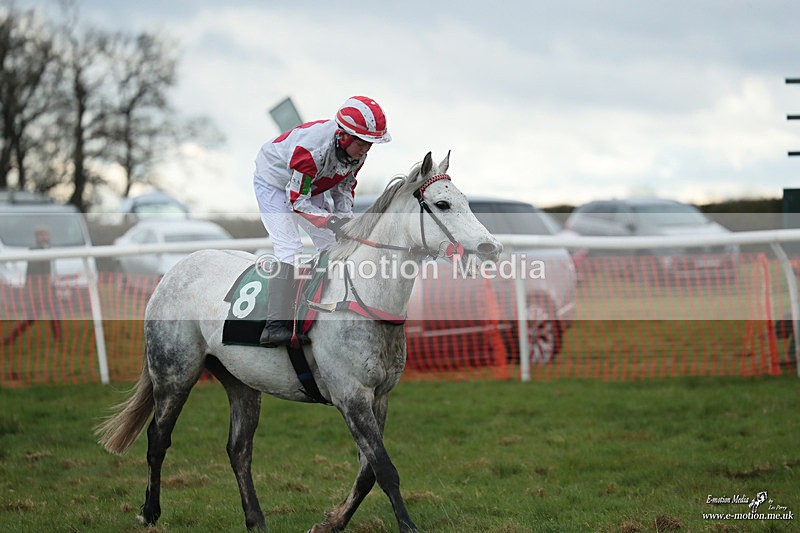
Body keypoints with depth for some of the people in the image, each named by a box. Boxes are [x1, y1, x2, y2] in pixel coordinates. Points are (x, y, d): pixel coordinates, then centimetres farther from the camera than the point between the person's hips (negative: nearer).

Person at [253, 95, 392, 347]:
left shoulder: (357, 150, -16)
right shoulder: (312, 149, -40)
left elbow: (344, 186, 1)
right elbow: (297, 199, -33)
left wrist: (346, 218, -15)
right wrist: (329, 220, -41)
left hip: (308, 187, 8)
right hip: (274, 184, -8)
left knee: (333, 244, 4)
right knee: (289, 249, -22)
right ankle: (275, 326, -26)